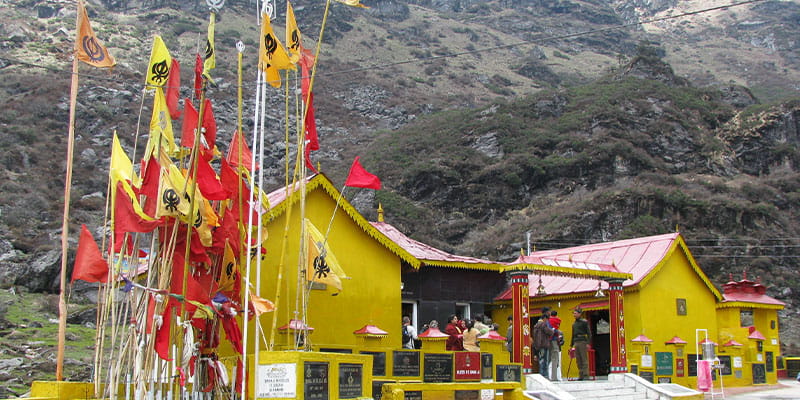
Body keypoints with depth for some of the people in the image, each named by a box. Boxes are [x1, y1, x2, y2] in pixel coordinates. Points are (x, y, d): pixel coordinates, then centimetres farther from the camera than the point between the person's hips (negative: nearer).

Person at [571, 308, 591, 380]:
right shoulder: (574, 324, 19)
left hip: (583, 342, -6)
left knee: (584, 359, -8)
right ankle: (581, 376, 6)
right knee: (578, 360, 4)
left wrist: (588, 343, -13)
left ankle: (586, 375, -8)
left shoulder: (584, 322, 0)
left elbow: (589, 333, -4)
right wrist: (571, 345, 19)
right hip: (576, 343, 6)